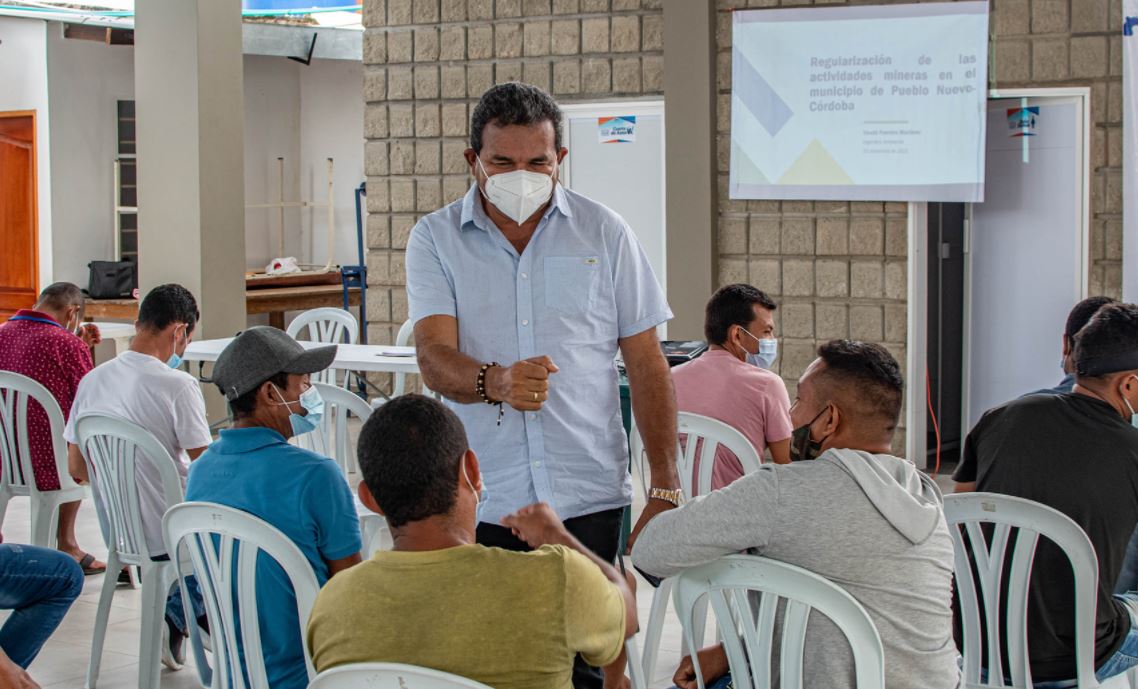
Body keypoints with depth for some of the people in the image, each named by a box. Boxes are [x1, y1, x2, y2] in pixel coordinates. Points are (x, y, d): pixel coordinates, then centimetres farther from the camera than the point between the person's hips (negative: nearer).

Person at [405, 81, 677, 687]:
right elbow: (435, 359, -9)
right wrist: (495, 382, -32)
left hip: (590, 499, 1)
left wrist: (665, 489, -1)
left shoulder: (604, 234, 6)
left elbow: (646, 365, 7)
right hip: (479, 502, 0)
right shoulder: (435, 240, 4)